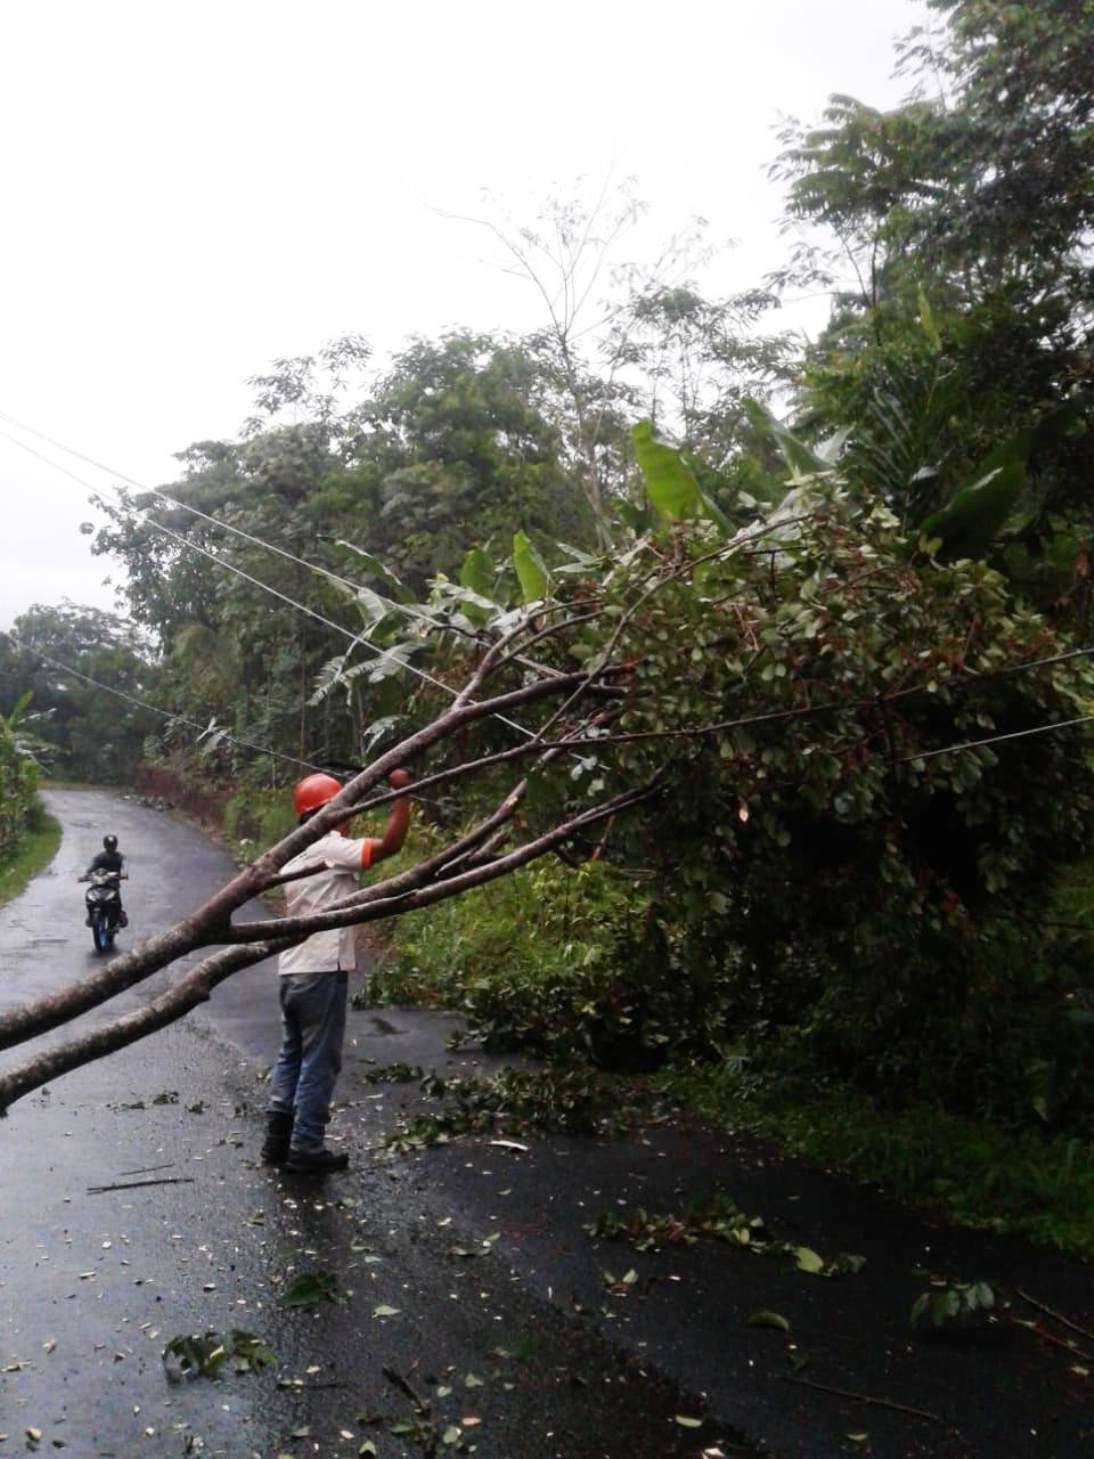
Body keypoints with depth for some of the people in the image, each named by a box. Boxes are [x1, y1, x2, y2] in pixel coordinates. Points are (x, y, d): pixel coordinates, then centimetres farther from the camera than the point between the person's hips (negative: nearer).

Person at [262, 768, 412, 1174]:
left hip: (292, 970, 9)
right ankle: (306, 1149, 5)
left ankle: (277, 1140, 19)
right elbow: (390, 844, -24)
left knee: (292, 1055, 16)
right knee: (319, 1062, 0)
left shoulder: (295, 853, 14)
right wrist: (402, 794, -17)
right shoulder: (331, 848, -13)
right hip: (321, 971, -9)